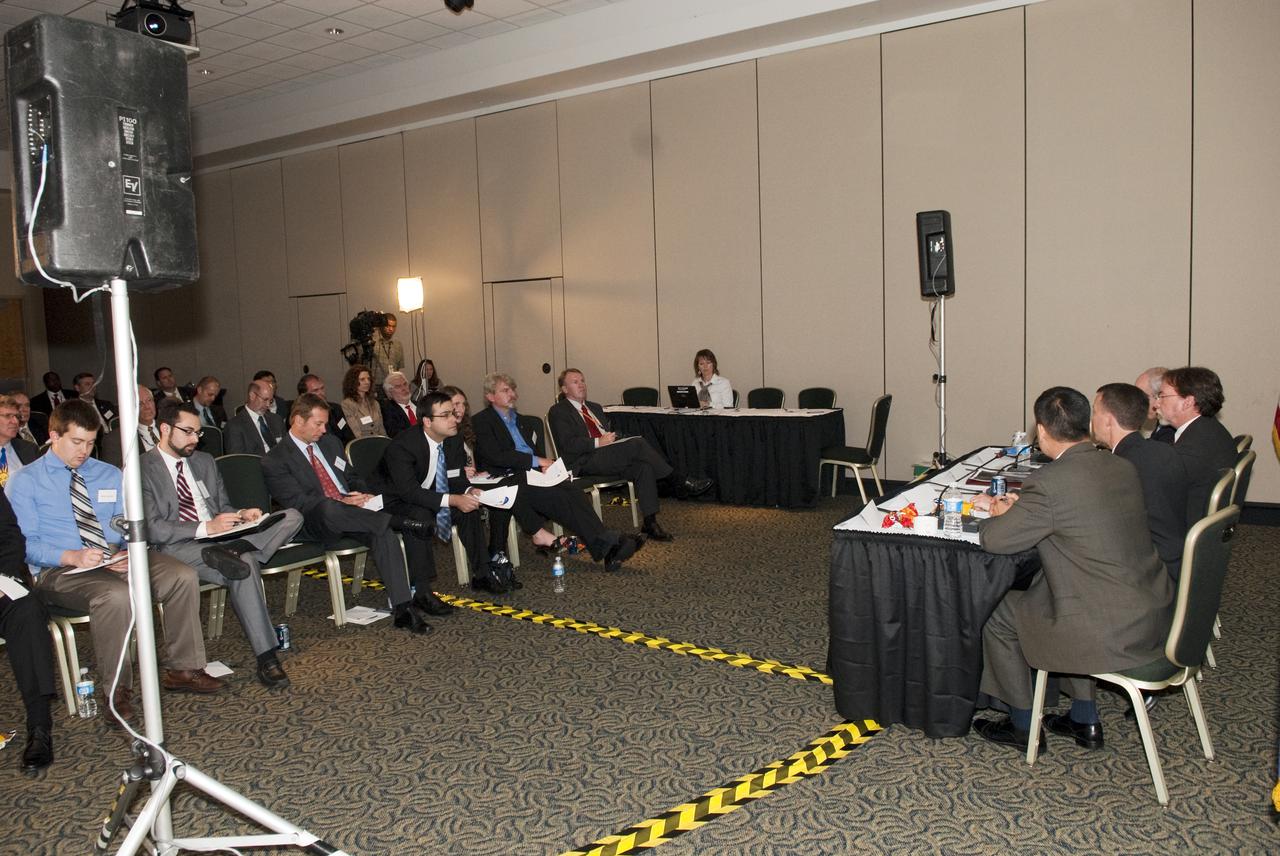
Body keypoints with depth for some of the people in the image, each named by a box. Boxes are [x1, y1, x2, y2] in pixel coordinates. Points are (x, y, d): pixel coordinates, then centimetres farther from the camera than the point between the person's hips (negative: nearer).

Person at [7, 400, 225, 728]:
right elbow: (25, 544, -5)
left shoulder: (110, 475, 18)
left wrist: (129, 553, -9)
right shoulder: (24, 483, 4)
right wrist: (73, 556, -22)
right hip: (61, 570, -4)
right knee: (116, 595, -37)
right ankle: (118, 688, -19)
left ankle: (180, 668, -8)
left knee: (183, 576, -21)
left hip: (118, 559, 5)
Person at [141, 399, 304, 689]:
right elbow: (152, 529, -10)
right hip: (178, 547, -7)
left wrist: (241, 515, 0)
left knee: (291, 517, -12)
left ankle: (230, 552, -32)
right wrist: (205, 528, -21)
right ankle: (266, 657, -32)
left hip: (218, 535, 7)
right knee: (244, 565, -35)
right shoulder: (142, 469, -1)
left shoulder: (204, 461, 21)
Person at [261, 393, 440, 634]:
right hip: (316, 522, -5)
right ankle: (399, 521, -29)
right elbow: (298, 502, -10)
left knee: (383, 533, -28)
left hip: (354, 514, 5)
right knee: (329, 508, -41)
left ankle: (402, 608, -35)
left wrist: (363, 496, 2)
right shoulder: (275, 461, -1)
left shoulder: (330, 443, 19)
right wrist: (342, 502, -21)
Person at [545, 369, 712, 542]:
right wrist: (598, 442, -17)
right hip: (585, 461, -7)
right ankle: (680, 481, -20)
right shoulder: (558, 412, 4)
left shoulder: (595, 408, 29)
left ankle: (650, 523, -26)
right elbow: (568, 444, -9)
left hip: (609, 456, 7)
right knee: (637, 443, -27)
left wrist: (612, 437, 3)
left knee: (644, 467, -25)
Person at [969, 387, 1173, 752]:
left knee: (999, 613, 11)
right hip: (1158, 615, 8)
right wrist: (1019, 508, 17)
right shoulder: (1122, 467, 4)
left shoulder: (1049, 483, -21)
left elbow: (994, 540, -13)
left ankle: (1022, 726, 28)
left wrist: (996, 513, 9)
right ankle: (1085, 719, 38)